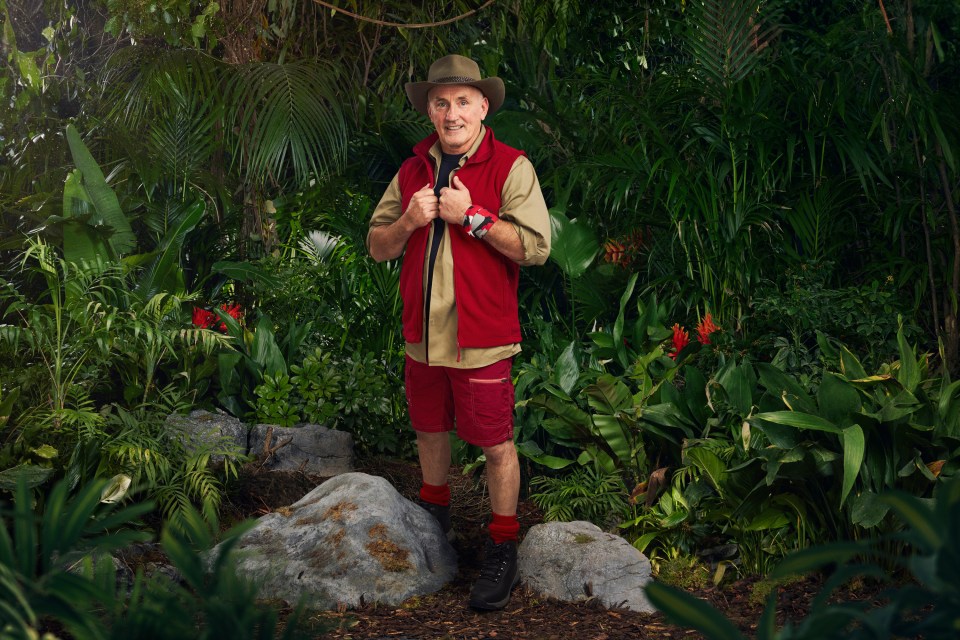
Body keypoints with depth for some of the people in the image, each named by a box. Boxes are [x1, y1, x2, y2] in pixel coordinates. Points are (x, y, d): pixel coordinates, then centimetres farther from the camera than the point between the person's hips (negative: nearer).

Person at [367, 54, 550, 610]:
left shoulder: (511, 167, -8)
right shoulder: (413, 171, 8)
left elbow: (536, 246, -17)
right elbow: (377, 247, 10)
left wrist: (472, 216, -20)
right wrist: (409, 221, -10)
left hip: (482, 337, -5)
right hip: (422, 334, 6)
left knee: (496, 444, 1)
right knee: (430, 429, 20)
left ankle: (503, 551, 13)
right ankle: (435, 517, 42)